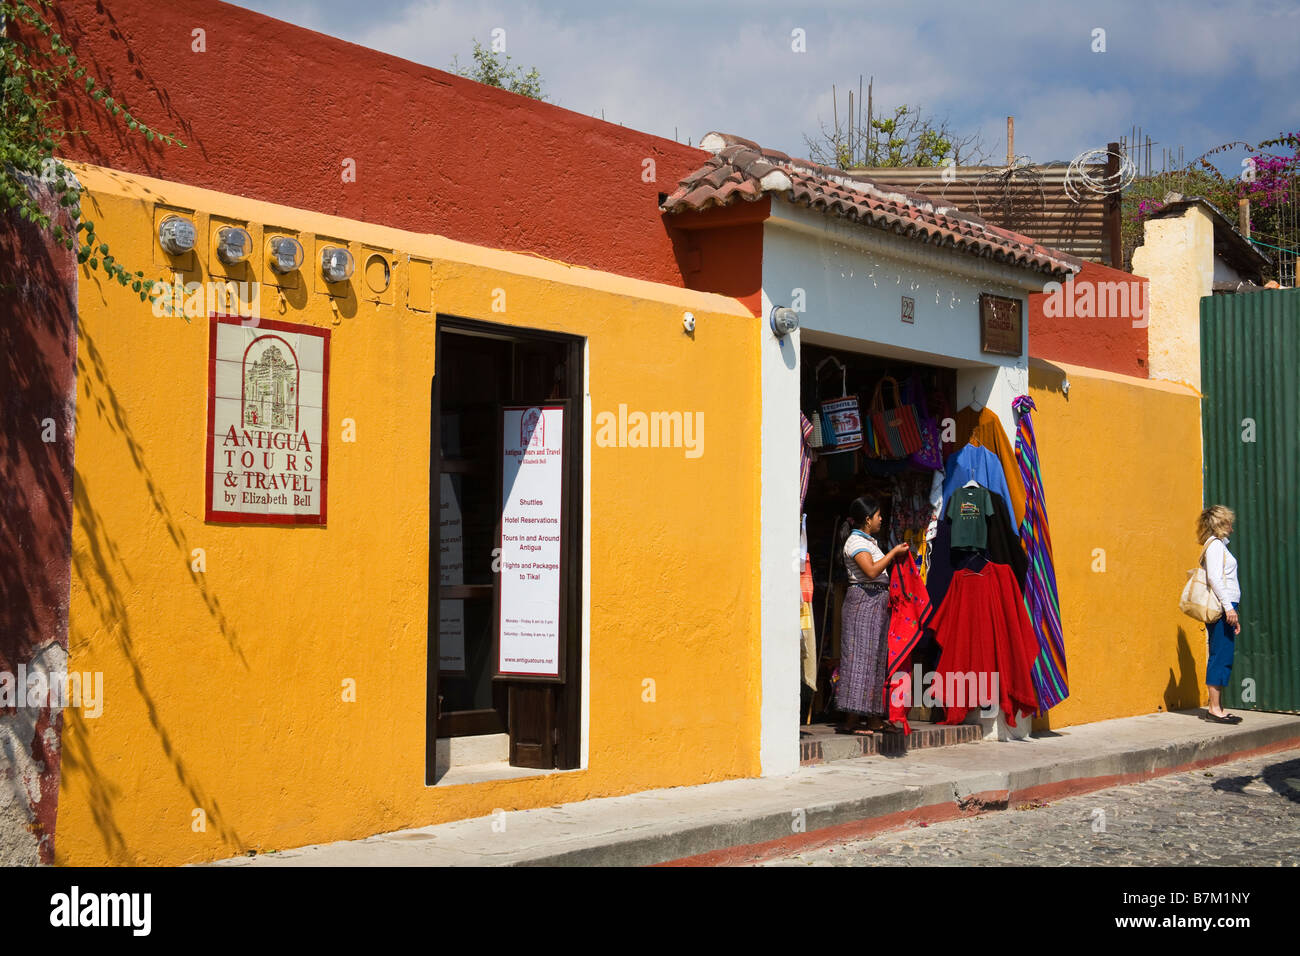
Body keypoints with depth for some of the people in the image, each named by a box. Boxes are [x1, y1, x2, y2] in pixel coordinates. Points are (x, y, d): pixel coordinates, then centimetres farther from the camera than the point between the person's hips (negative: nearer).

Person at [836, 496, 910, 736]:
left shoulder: (869, 541, 20)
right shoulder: (855, 541, -10)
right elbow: (871, 571, -23)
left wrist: (896, 557, 16)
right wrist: (894, 552, -15)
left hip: (878, 601, 10)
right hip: (863, 601, -10)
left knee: (877, 656, 9)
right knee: (860, 655, -12)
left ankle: (874, 717, 13)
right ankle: (851, 719, -12)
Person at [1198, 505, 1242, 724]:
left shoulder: (1219, 545, 21)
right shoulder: (1215, 545, -8)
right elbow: (1214, 578, -18)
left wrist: (1232, 612, 22)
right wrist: (1228, 607, -22)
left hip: (1224, 609, 10)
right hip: (1222, 607, -10)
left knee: (1222, 659, 9)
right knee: (1221, 657, -10)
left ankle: (1217, 708, 11)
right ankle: (1214, 709, -10)